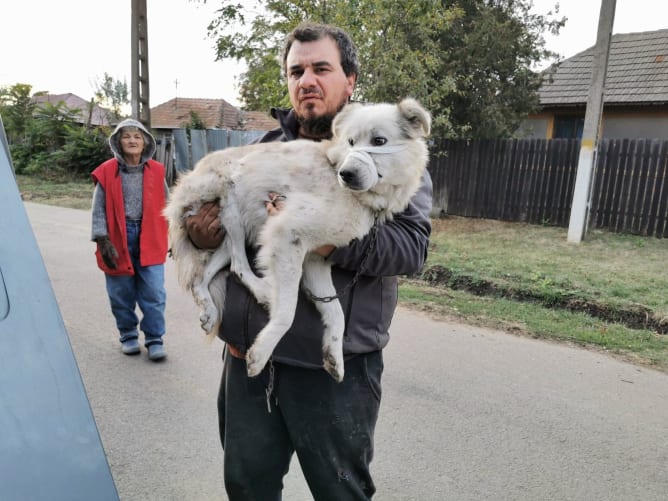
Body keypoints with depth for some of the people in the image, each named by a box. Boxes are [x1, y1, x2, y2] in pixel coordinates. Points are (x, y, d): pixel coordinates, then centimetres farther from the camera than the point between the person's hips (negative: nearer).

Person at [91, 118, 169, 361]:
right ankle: (128, 336, 28)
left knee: (154, 293, -2)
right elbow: (99, 209, -2)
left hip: (149, 239, 1)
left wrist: (164, 237, 12)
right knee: (122, 294, 10)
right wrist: (103, 241, -10)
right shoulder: (107, 172, -2)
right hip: (118, 239, 0)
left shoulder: (156, 171, 3)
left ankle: (154, 339, 11)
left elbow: (165, 205, 11)